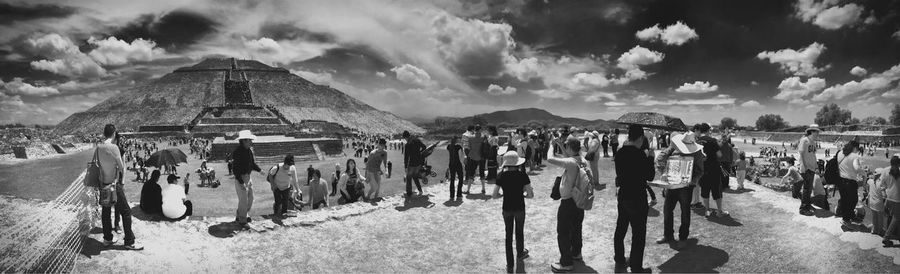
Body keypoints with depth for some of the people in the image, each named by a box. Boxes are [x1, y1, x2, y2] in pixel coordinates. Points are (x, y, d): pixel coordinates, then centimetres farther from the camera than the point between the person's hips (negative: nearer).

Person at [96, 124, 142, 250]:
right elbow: (122, 168, -12)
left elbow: (99, 163, 10)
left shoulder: (98, 147, 2)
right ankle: (129, 242, 3)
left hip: (103, 183, 7)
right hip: (114, 184, -7)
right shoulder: (113, 147, -18)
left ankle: (107, 238, 28)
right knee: (126, 211, 0)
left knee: (106, 211, 17)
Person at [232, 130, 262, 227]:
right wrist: (241, 182, -25)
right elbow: (236, 169, -23)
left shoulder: (249, 150, 6)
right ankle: (242, 220, 17)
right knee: (243, 200, 0)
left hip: (248, 177, 9)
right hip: (240, 178, -9)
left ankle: (239, 216, 35)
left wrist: (259, 170, 4)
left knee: (250, 198, 18)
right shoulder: (238, 152, -22)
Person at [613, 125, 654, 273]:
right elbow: (650, 176, -12)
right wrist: (650, 157, -3)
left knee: (620, 229, 18)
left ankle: (620, 261, 31)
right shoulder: (639, 154, -21)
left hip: (622, 196, 7)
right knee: (639, 234, 4)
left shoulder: (619, 152, -1)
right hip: (637, 199, -7)